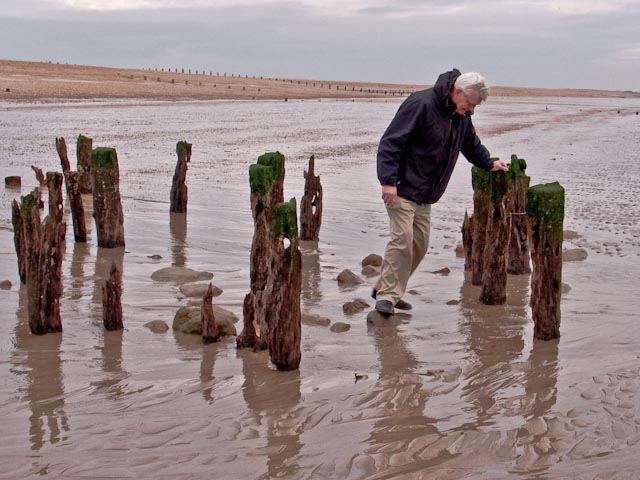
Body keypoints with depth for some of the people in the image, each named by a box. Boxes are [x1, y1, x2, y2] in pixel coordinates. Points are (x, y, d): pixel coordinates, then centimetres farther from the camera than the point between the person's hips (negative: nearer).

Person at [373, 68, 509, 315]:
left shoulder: (462, 118, 9)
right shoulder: (421, 104, -17)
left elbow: (472, 145, 32)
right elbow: (391, 142, -20)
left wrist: (489, 163, 22)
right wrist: (388, 180, -25)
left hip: (425, 196, 9)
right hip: (402, 189, -9)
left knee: (419, 244, 8)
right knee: (402, 240, -15)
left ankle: (387, 289, 19)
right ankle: (386, 295, -7)